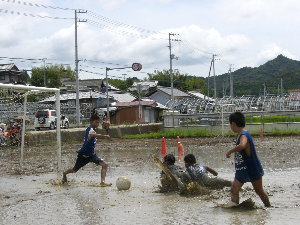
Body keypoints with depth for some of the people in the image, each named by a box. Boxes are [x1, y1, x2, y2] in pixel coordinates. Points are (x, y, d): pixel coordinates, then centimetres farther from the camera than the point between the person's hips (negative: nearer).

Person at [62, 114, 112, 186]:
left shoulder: (92, 129, 7)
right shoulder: (90, 128, -21)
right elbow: (92, 134, -46)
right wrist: (104, 136, -53)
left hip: (91, 154, 8)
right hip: (83, 154, -8)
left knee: (105, 165, -14)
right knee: (75, 170, 12)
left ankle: (102, 181, -21)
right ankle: (65, 173, 43)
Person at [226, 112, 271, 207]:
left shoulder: (244, 135, -25)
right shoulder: (240, 135, 5)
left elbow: (242, 146, -46)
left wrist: (229, 152, -35)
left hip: (253, 170, -8)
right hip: (242, 170, 8)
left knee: (259, 191, 10)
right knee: (234, 191, -2)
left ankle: (269, 207, 29)